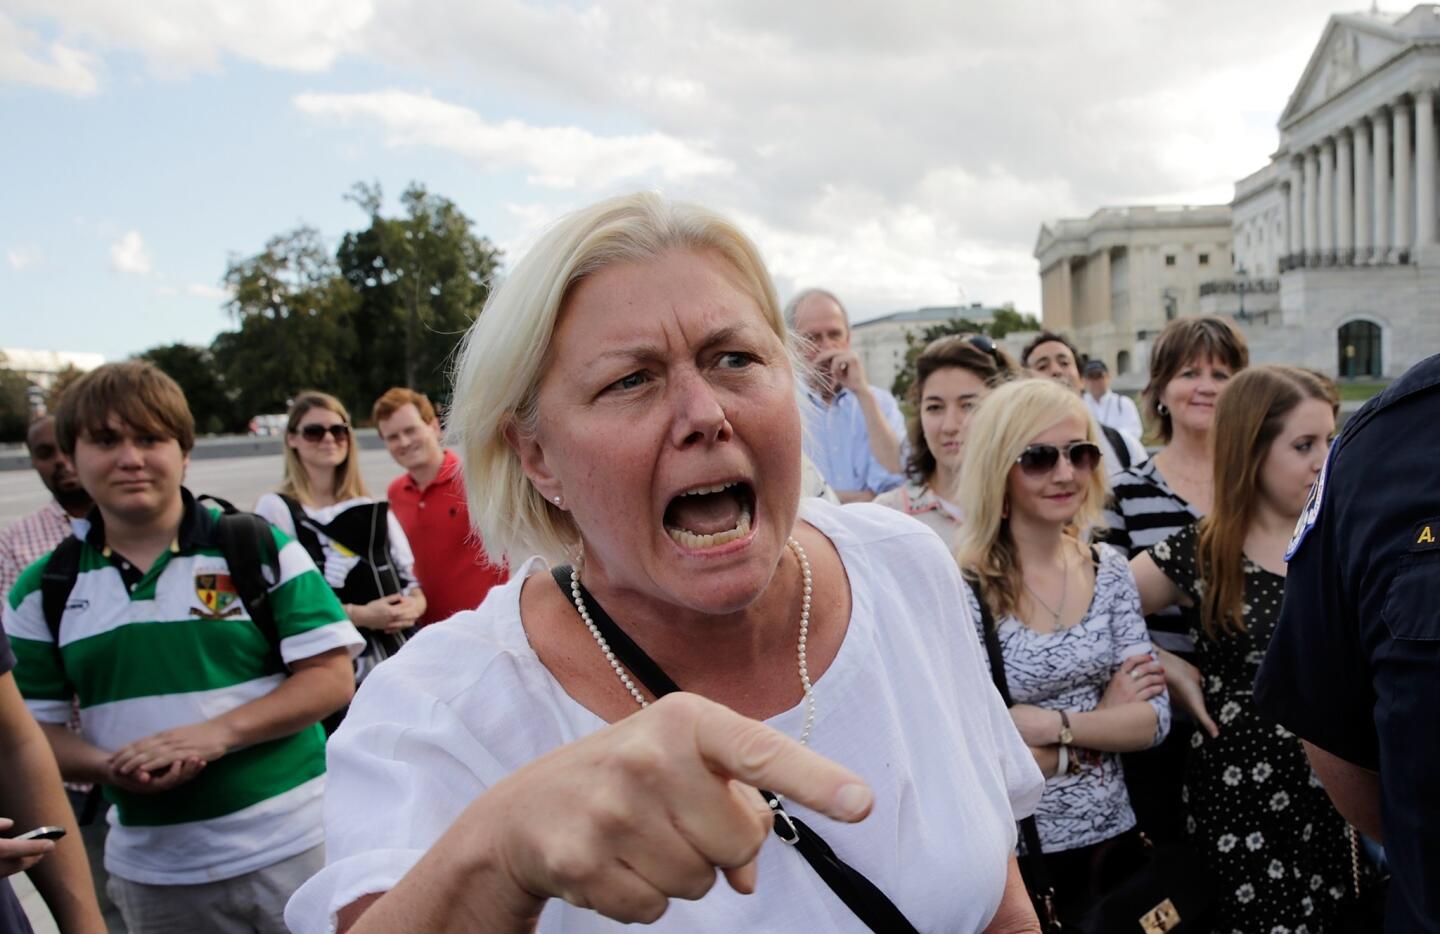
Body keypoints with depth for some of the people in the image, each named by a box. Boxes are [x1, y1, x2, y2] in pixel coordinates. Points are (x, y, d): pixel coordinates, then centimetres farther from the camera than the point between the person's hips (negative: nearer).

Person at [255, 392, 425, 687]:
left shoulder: (375, 510, 17)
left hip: (398, 664, 5)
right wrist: (359, 615, -16)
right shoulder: (275, 509, -1)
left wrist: (413, 606, -7)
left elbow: (411, 582, 15)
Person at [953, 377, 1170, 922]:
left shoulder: (1110, 571, 0)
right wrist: (1104, 720, -12)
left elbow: (1155, 719, -3)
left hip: (1115, 838, 5)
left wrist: (1053, 723, -19)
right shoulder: (961, 587, -19)